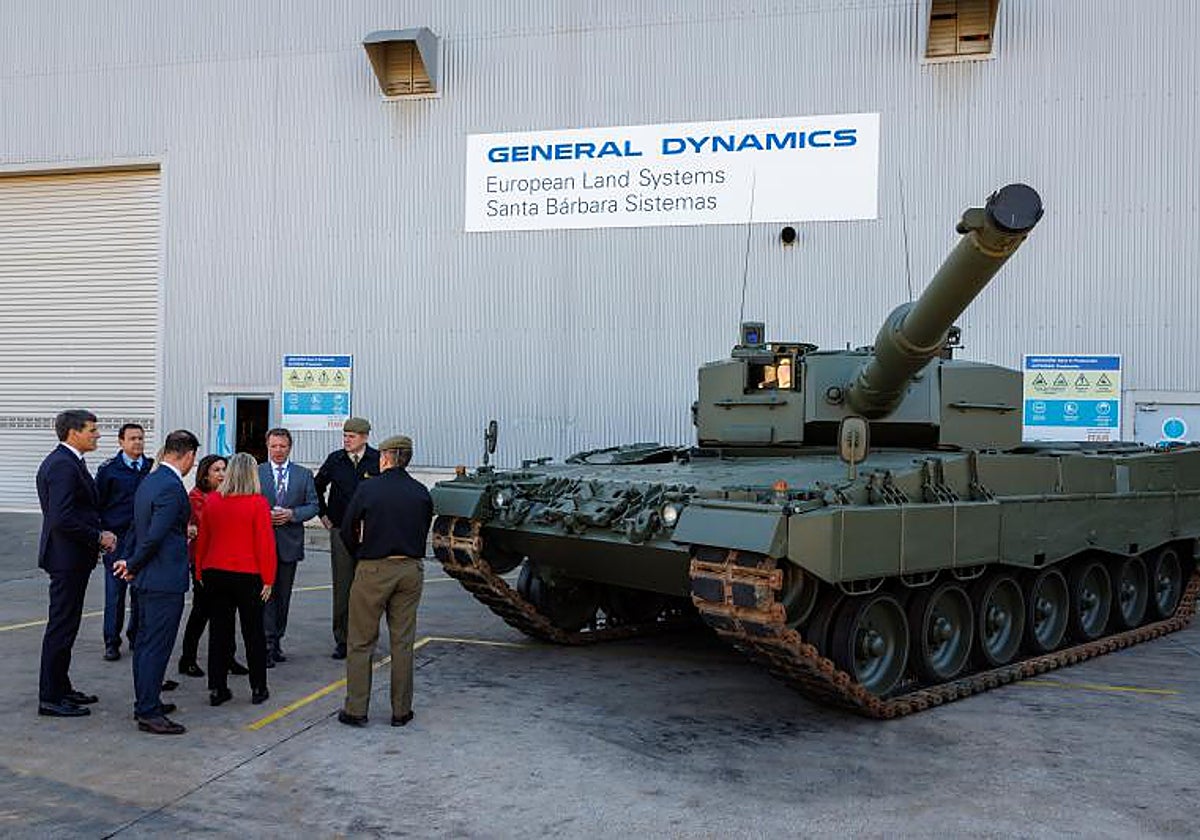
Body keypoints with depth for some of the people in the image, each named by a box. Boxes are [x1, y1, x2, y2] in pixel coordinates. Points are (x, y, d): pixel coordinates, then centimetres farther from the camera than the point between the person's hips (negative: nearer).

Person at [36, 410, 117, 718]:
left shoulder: (65, 461, 14)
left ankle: (60, 688, 28)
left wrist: (97, 537, 9)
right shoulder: (63, 465, -18)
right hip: (68, 557, -11)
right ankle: (50, 698, 5)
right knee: (61, 626, -3)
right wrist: (98, 537, -16)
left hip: (69, 556, 11)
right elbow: (62, 519, -26)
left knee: (65, 625, 17)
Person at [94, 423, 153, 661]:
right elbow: (97, 503, 2)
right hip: (117, 539, -2)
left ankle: (136, 636, 22)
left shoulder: (153, 468, 6)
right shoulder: (109, 469, 0)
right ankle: (112, 643, 10)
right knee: (115, 592, 1)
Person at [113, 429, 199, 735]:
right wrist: (133, 565, -9)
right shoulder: (172, 488, -20)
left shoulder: (149, 481, 11)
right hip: (166, 579, -10)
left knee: (146, 642, 17)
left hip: (148, 579, 10)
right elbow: (153, 536, -23)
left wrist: (132, 563, 16)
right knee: (157, 646, -3)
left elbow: (138, 528, 15)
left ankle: (145, 702, 29)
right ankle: (149, 713, 2)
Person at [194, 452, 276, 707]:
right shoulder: (258, 503, -12)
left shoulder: (211, 501, 1)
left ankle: (217, 688, 15)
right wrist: (268, 579, -4)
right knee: (253, 632, 8)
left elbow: (202, 539, 9)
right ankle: (258, 688, 15)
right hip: (247, 575, -3)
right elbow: (265, 544, -11)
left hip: (215, 573, 4)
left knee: (219, 631, 11)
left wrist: (201, 572, 19)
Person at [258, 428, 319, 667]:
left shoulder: (304, 474, 8)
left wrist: (291, 514, -12)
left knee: (283, 595, 10)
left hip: (289, 543, 2)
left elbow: (313, 506, 4)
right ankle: (267, 645, -3)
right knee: (266, 593, -6)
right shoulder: (255, 473, 5)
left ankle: (276, 641, 21)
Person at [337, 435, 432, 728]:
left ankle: (356, 709, 11)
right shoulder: (421, 492, 2)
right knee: (402, 642, 10)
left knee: (361, 642, 8)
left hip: (374, 571, -3)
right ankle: (401, 711, 15)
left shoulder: (368, 489, -7)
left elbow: (347, 531, 0)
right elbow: (424, 531, 8)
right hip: (411, 570, 3)